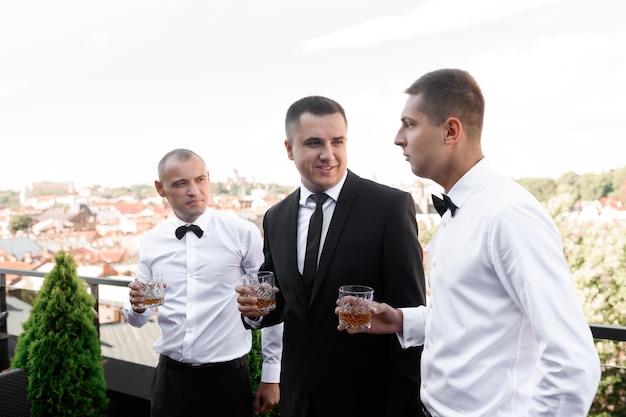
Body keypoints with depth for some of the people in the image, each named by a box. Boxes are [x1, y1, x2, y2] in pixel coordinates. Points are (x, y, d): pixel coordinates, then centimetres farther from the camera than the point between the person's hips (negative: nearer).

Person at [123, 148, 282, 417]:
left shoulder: (243, 234, -9)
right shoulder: (150, 242, 2)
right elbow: (138, 320, 9)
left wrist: (271, 376, -1)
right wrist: (137, 306, -13)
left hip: (227, 378, -3)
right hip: (170, 377, 3)